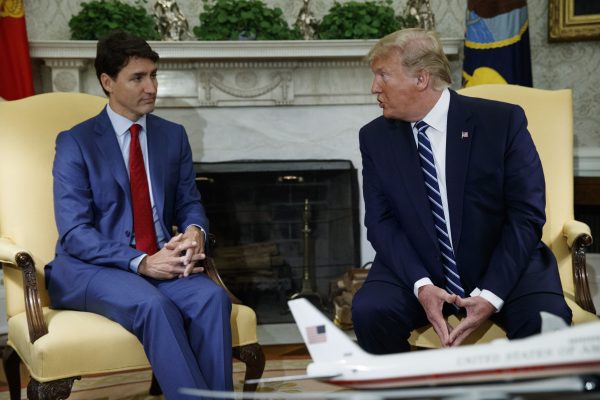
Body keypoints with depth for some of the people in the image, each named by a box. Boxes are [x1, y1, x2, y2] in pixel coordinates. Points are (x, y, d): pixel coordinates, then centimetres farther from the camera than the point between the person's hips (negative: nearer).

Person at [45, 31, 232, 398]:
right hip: (92, 267, -4)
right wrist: (140, 262, -24)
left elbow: (189, 204, 13)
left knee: (212, 297, -28)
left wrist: (195, 231, -13)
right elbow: (74, 233, -11)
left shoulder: (173, 135, 12)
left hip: (160, 260, 4)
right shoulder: (75, 143, -3)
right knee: (155, 305, -35)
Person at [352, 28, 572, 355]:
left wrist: (491, 295, -21)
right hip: (417, 270, 2)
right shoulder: (375, 137, 1)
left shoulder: (502, 121, -7)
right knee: (369, 311, -27)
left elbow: (526, 214, -9)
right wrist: (421, 285, -20)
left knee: (546, 320, -31)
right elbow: (381, 221, -3)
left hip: (504, 267, -2)